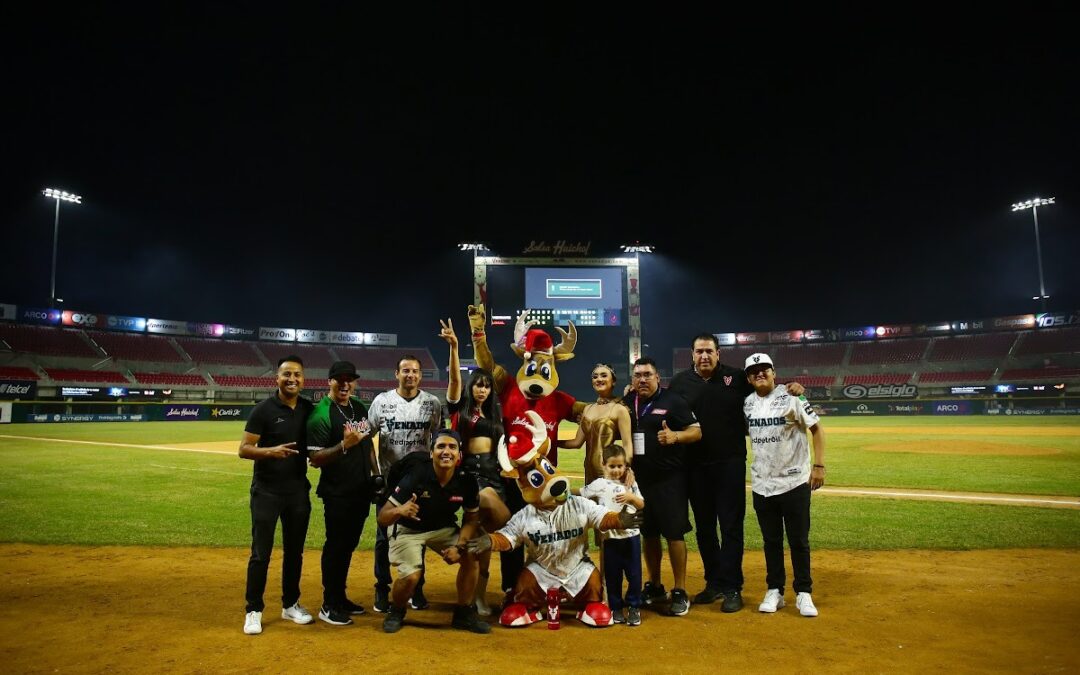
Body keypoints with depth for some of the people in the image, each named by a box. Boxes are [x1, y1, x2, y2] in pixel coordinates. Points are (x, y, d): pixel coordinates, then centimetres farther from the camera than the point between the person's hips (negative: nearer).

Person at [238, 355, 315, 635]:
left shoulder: (309, 409, 4)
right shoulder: (264, 409, -9)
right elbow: (244, 449, -12)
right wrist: (271, 450, -28)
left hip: (298, 490, 4)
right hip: (266, 491, -4)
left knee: (294, 551, 14)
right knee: (261, 553, 2)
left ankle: (290, 605, 29)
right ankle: (254, 611, 16)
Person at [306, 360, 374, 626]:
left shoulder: (359, 407, 9)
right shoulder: (321, 414, -14)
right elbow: (314, 459, -19)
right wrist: (344, 445, -31)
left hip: (361, 490, 7)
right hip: (337, 493, -7)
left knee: (349, 544, 16)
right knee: (336, 546, 2)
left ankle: (340, 597, 29)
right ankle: (329, 605, 15)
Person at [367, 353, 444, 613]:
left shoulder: (432, 403, -1)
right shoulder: (382, 401, -2)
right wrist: (375, 473, -4)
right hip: (388, 479, 0)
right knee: (384, 535, 7)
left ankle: (416, 588, 23)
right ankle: (382, 589, 21)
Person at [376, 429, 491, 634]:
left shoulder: (466, 482, -19)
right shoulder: (416, 477, -29)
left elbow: (471, 519, -3)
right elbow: (382, 518, -27)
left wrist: (459, 546, -19)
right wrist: (399, 511, -50)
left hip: (444, 529, 4)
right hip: (409, 530, -3)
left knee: (470, 556, -16)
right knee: (411, 576, -23)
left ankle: (463, 613, 6)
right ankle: (396, 612, 12)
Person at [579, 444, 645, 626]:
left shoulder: (631, 483, 2)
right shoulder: (599, 484, -4)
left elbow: (641, 505, 5)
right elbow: (579, 495, 3)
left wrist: (631, 497, -12)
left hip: (631, 535, 1)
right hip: (611, 537, -1)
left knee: (634, 573, 7)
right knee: (612, 575, 8)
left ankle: (634, 607, 22)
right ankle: (616, 607, 22)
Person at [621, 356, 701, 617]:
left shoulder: (672, 400, -7)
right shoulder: (626, 402, 8)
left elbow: (696, 431, -11)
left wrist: (675, 436, -29)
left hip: (669, 478, -5)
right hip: (639, 478, 5)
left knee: (674, 533, -1)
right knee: (647, 533, 14)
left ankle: (680, 592, 10)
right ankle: (654, 586, 28)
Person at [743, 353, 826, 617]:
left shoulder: (791, 397, -10)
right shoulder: (747, 403, 3)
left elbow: (816, 429, -6)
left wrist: (819, 465, -12)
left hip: (795, 483, -4)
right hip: (762, 485, 4)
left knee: (799, 541, 6)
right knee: (771, 541, 13)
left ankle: (803, 593, 19)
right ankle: (774, 591, 24)